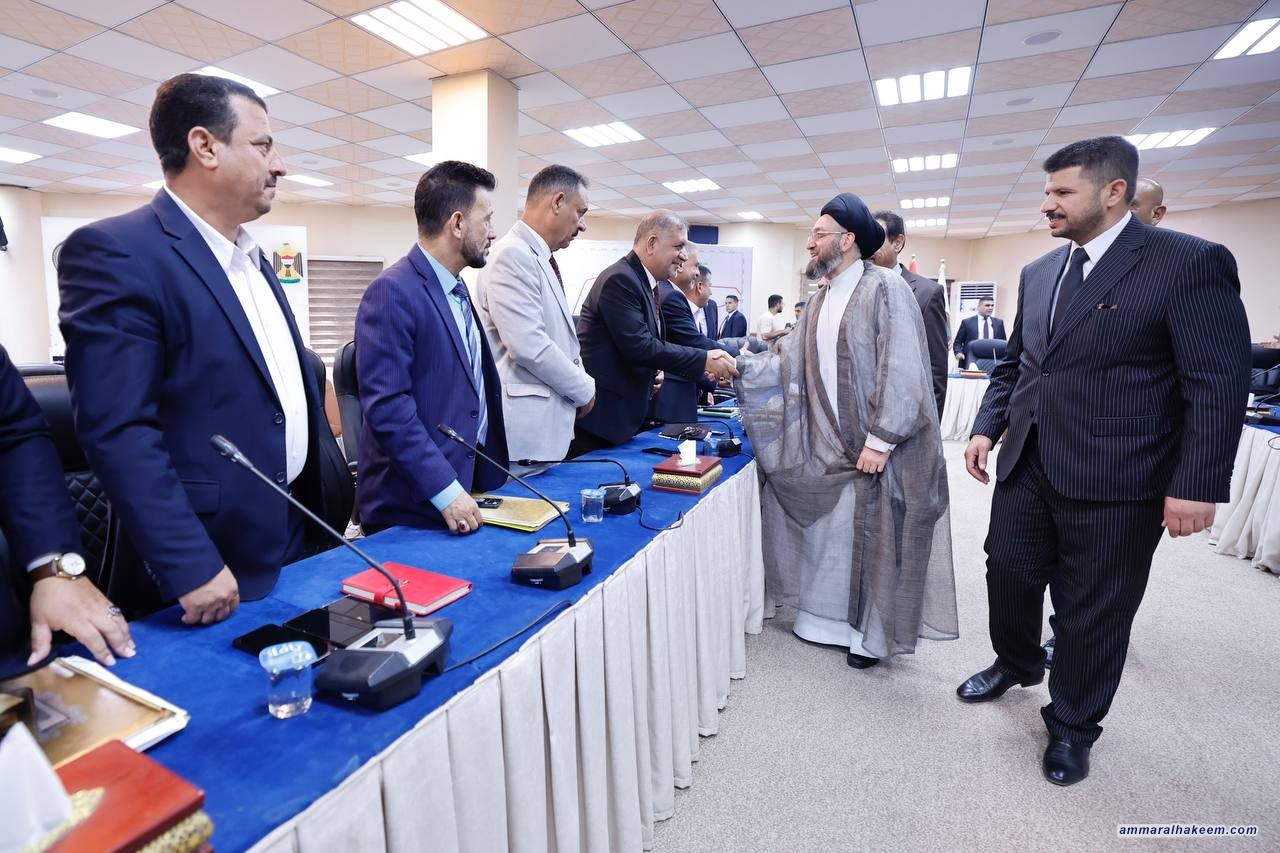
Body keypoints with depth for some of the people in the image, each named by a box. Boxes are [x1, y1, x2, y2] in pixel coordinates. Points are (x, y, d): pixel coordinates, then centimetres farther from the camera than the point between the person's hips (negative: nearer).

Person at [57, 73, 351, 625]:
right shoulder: (114, 252, -14)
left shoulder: (255, 259, 12)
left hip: (303, 537, 8)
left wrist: (328, 508, 15)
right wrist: (189, 569, -23)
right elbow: (118, 430, -21)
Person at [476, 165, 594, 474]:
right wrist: (584, 389, -10)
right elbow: (529, 346, -22)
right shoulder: (511, 255, -14)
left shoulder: (542, 260, 16)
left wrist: (580, 380, 7)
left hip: (549, 423, 9)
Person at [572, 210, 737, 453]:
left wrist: (654, 370, 3)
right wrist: (704, 360, -23)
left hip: (623, 413, 10)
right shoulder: (620, 279, -16)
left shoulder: (643, 281, 14)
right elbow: (638, 345, -25)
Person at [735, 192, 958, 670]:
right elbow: (794, 366, 10)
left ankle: (873, 634, 26)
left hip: (875, 447, -7)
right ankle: (827, 620, 33)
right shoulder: (821, 300, 12)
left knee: (874, 541, 7)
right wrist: (741, 366, 0)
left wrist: (879, 441, -21)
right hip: (828, 445, 7)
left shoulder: (885, 288, -11)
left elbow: (902, 370, -18)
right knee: (825, 533, 14)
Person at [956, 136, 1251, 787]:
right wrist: (986, 428, 7)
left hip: (1112, 482, -5)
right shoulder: (1038, 272, 10)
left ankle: (1072, 724, 33)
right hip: (1027, 466, 6)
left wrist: (1197, 485, -16)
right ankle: (1016, 664, 45)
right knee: (1009, 575, 16)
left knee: (1092, 611, 10)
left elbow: (1219, 384, -12)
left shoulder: (1192, 263, -9)